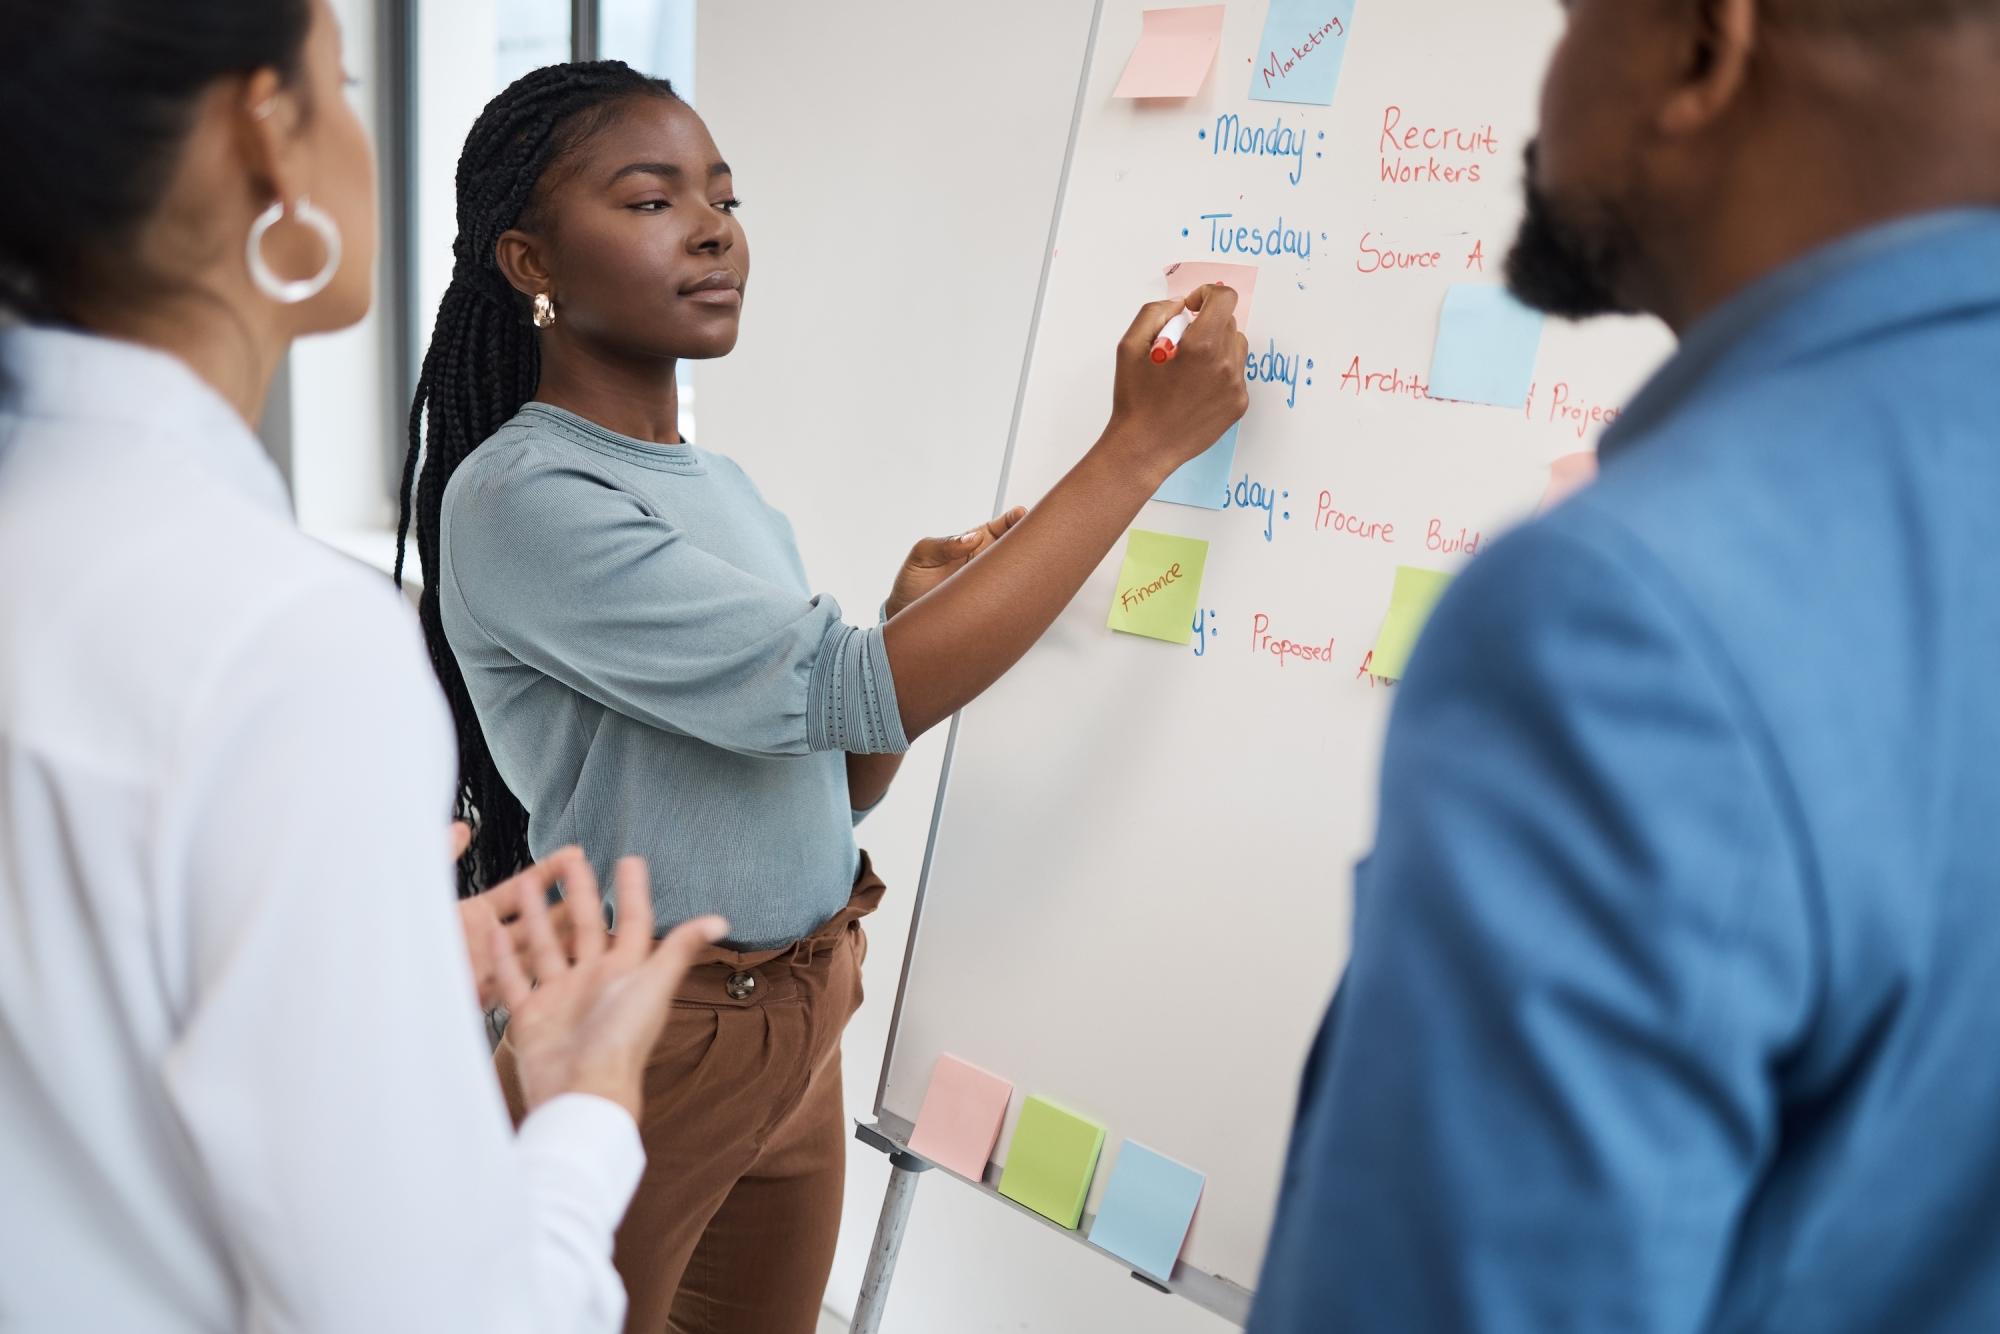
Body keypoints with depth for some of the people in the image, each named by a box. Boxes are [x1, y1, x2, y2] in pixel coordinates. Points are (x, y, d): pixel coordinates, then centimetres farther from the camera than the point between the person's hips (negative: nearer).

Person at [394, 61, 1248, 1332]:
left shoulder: (722, 484, 6)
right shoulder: (519, 501, -19)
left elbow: (837, 780, 9)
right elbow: (850, 689, -27)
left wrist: (922, 624, -10)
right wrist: (1145, 442, -23)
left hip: (803, 1021, 7)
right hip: (643, 1039, -7)